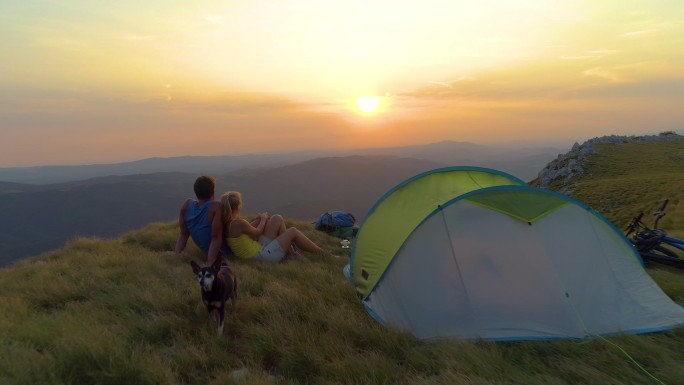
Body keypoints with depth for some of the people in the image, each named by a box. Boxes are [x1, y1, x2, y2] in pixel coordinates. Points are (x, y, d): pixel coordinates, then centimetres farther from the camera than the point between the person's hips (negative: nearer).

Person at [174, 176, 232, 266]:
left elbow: (183, 233, -11)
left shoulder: (187, 205, -13)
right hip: (225, 250, -6)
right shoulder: (215, 207, -30)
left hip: (205, 249, 6)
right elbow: (216, 237, -32)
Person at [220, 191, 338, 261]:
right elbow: (257, 232, -7)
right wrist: (263, 219, 10)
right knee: (293, 232, -4)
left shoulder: (228, 223, 2)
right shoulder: (239, 223, -24)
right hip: (262, 255, -10)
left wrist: (258, 219, 8)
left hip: (258, 247, 10)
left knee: (277, 219, 10)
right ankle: (327, 255, 7)